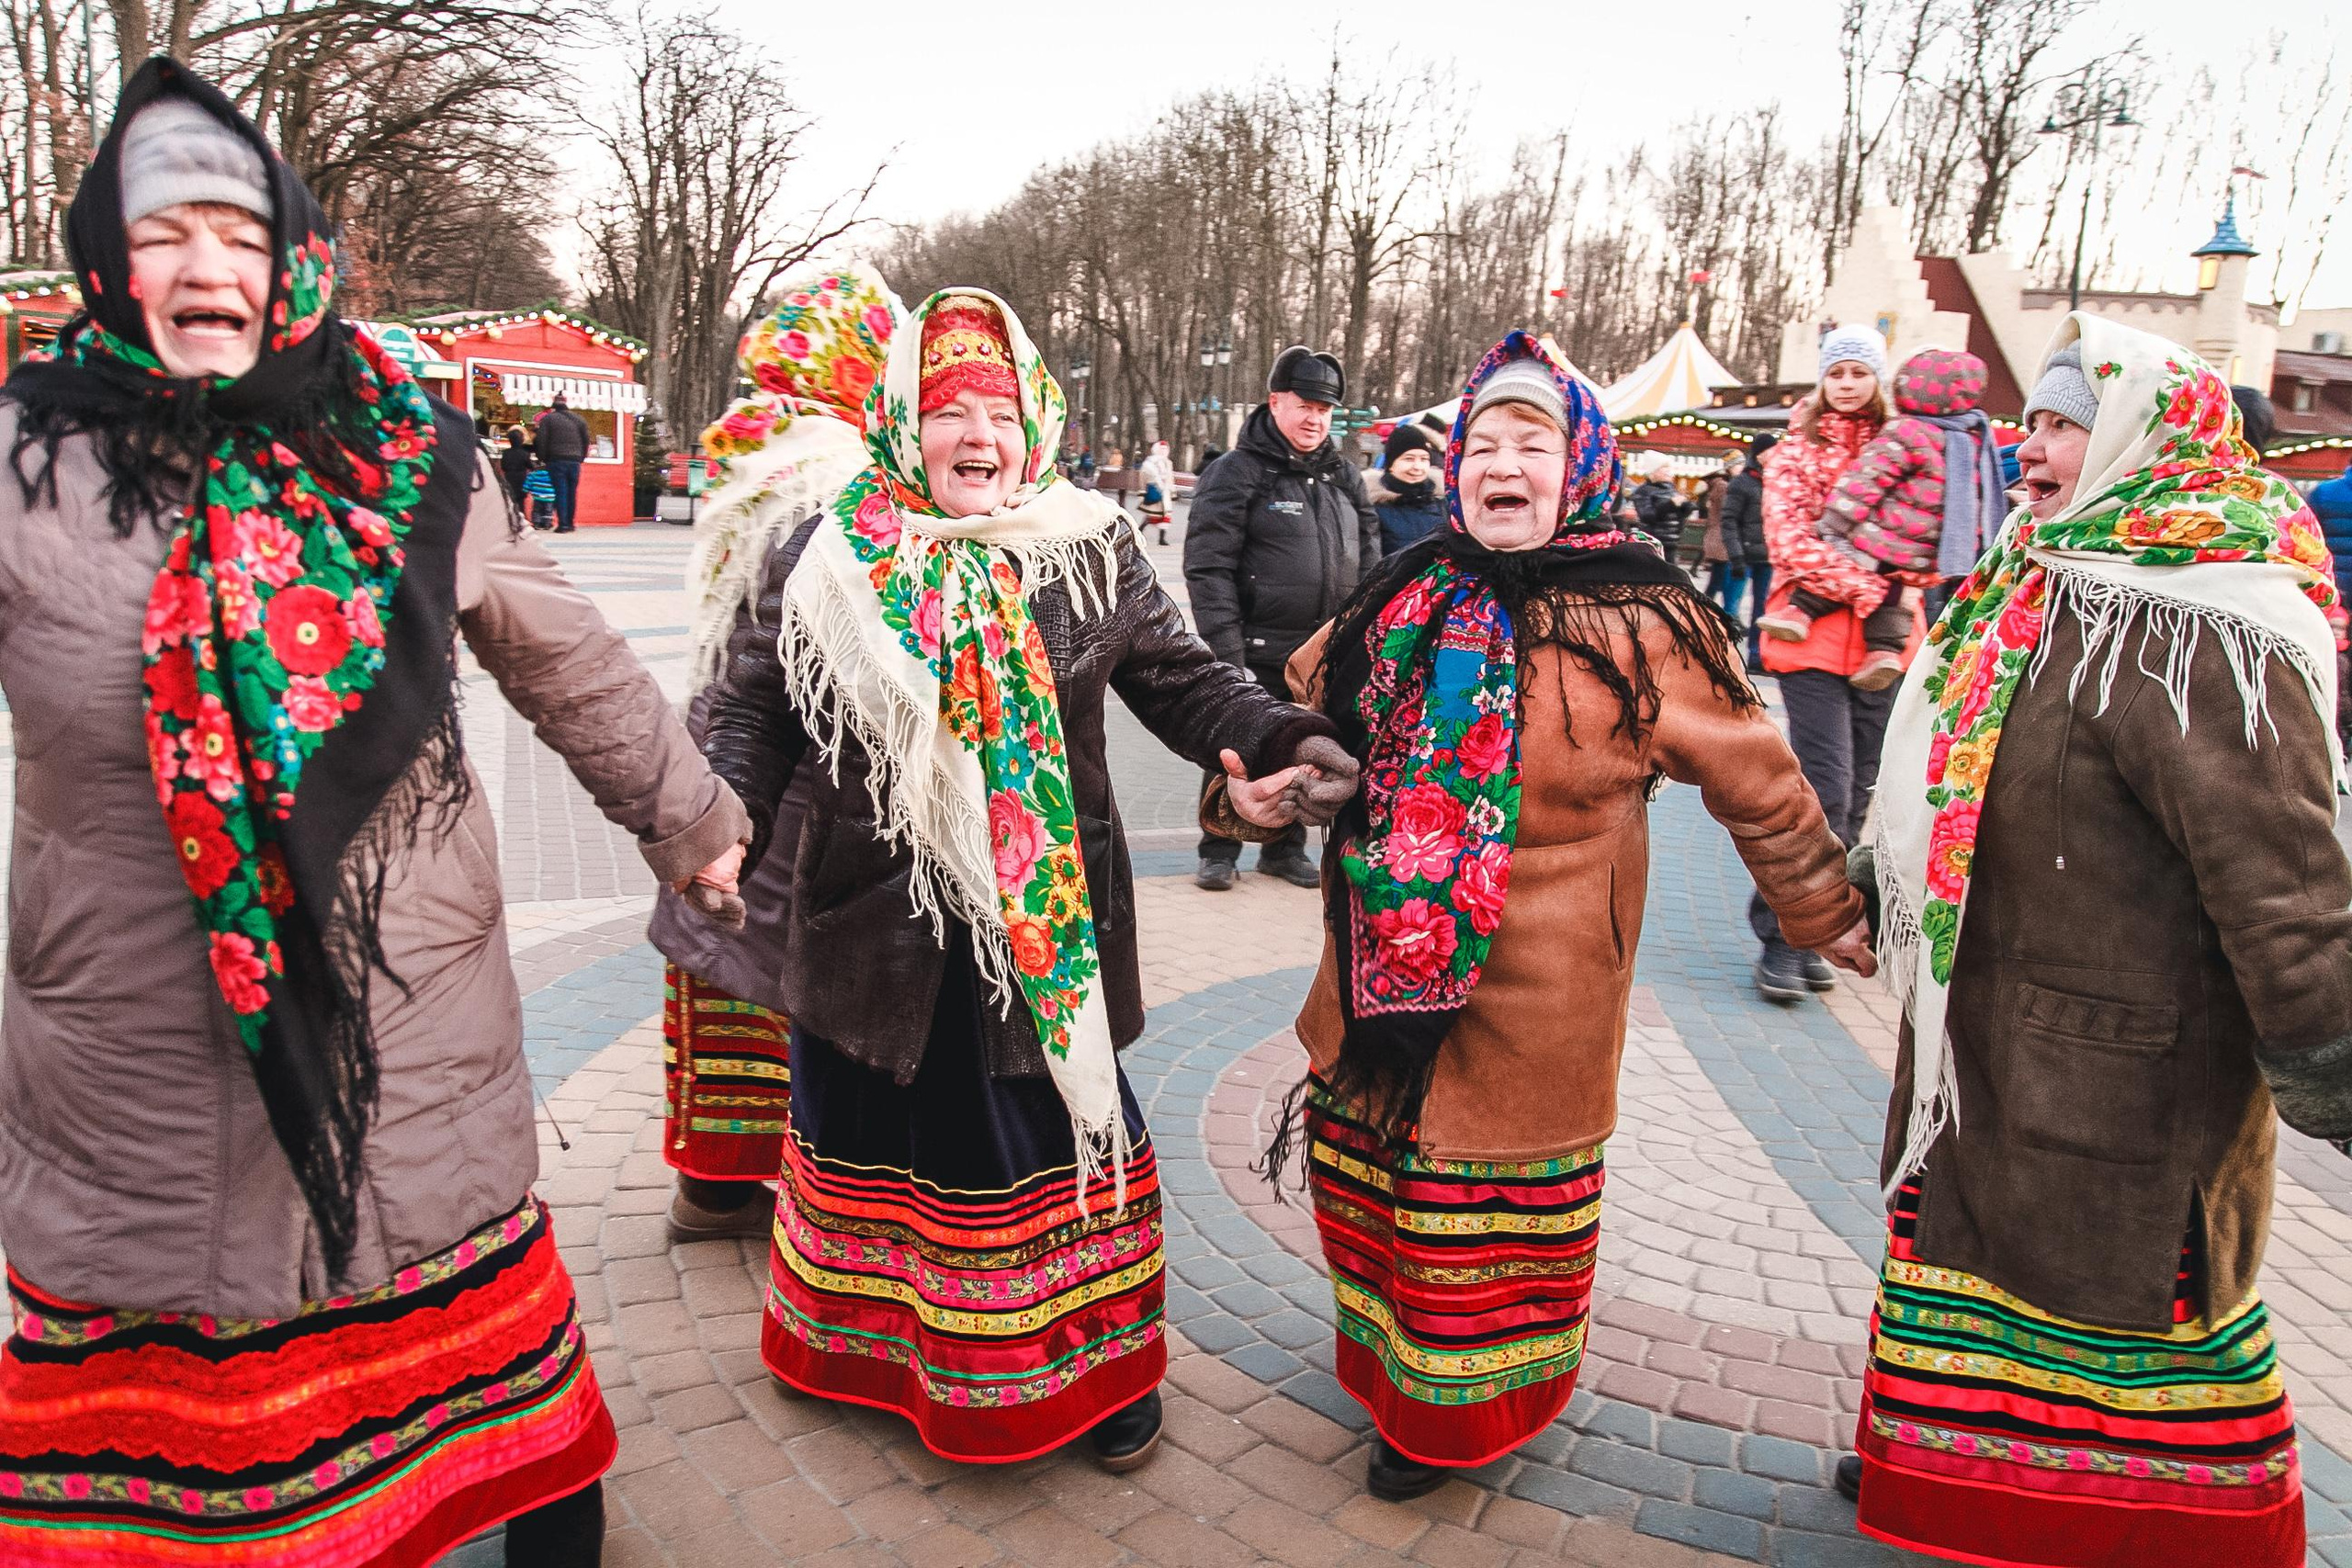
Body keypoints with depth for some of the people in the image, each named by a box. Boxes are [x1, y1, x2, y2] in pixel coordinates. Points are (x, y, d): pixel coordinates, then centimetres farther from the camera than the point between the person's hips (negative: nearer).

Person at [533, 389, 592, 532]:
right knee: (572, 492, 10)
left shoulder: (548, 418, 1)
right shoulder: (579, 420, 12)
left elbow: (541, 440, -4)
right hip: (574, 461, 3)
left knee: (561, 492, -4)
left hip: (556, 461, -3)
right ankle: (571, 523, 15)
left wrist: (543, 459, 5)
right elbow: (586, 441, 12)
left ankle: (563, 524, -10)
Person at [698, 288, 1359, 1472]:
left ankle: (1103, 1358, 35)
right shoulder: (828, 561, 0)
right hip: (877, 928, 1)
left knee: (1061, 1134, 12)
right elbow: (753, 707, 2)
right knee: (878, 1133, 18)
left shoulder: (1091, 554, 0)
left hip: (1043, 927, -1)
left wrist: (1288, 744, -15)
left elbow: (1186, 682, 3)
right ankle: (870, 1345, 45)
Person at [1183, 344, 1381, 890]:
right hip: (1259, 653, -5)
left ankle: (1284, 849, 30)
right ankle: (1219, 852, 20)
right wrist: (1228, 657, -19)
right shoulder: (1237, 472, -8)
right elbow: (1208, 569, -14)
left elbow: (1369, 561, 16)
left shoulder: (1343, 476, 11)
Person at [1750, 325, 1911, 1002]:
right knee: (1825, 789, -13)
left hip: (1883, 641, 4)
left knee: (1857, 795, 7)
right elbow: (1790, 541, -9)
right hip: (1813, 637, -4)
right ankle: (1779, 939, -2)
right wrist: (1867, 589, -15)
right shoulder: (1796, 451, 3)